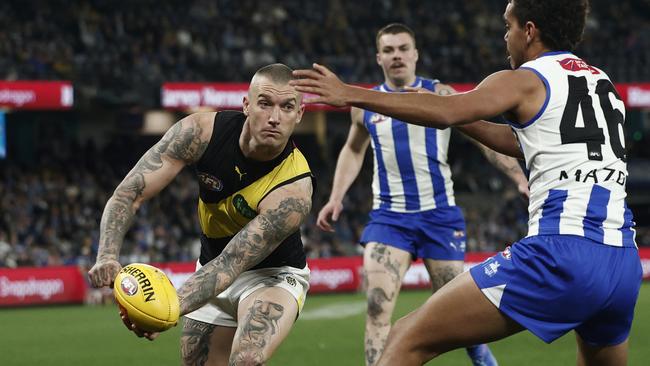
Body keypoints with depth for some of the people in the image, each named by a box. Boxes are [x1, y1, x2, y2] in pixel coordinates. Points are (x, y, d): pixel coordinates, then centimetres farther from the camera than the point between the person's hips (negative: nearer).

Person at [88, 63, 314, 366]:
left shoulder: (293, 189, -33)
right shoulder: (202, 131, -23)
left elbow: (230, 265, -36)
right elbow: (129, 193, -23)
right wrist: (108, 256, -42)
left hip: (272, 274, -5)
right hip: (212, 266, 5)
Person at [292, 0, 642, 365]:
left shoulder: (525, 82, 3)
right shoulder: (603, 83, 24)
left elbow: (447, 112, -14)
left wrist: (351, 95, -13)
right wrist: (465, 121, 37)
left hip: (562, 255, -7)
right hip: (625, 265, 7)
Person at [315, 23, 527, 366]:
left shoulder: (439, 95, -2)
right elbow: (353, 150, 25)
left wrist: (521, 178, -15)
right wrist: (336, 198, 13)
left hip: (439, 214, -2)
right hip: (388, 217, 2)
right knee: (377, 306, -16)